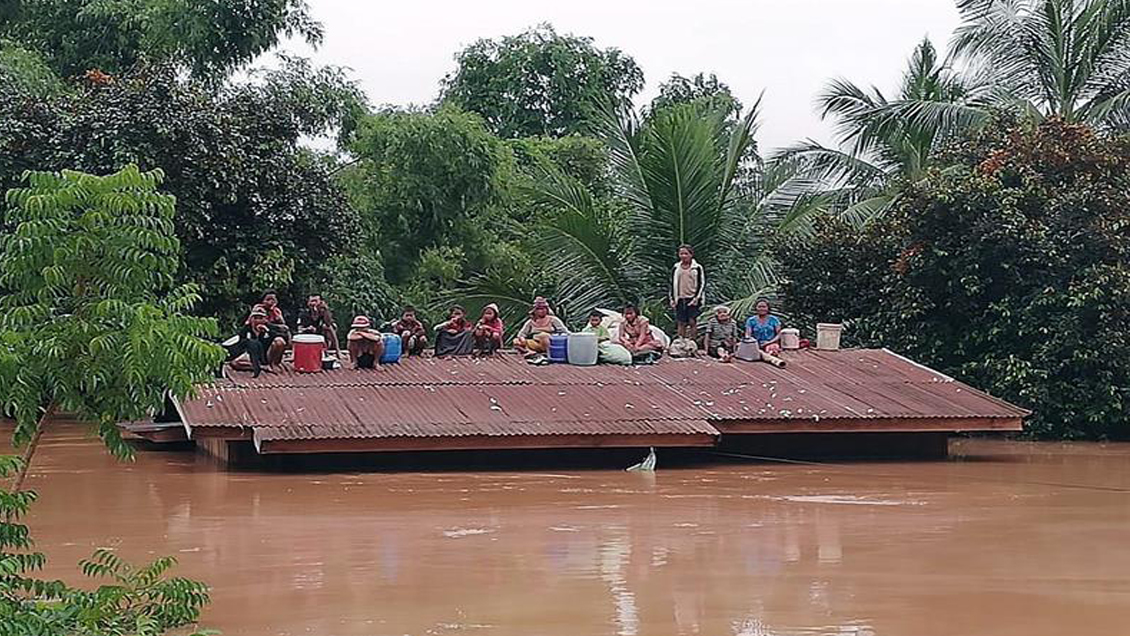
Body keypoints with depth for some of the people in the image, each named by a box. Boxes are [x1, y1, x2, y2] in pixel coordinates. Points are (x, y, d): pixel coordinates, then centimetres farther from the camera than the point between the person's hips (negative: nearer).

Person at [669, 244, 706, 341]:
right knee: (681, 323, 1)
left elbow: (701, 284, -1)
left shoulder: (697, 268, 0)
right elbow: (672, 284, 16)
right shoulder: (676, 268, 11)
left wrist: (697, 298, -10)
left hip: (692, 300, -3)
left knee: (692, 322, -7)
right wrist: (672, 299, 9)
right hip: (680, 299, 3)